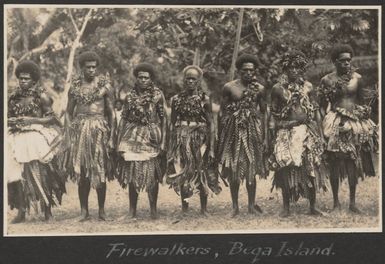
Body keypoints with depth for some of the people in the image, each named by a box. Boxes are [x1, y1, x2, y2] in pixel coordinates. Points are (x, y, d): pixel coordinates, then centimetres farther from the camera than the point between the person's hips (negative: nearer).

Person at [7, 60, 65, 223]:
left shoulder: (41, 96, -1)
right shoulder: (14, 97, 12)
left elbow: (51, 118, -3)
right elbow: (8, 117, 20)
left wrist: (31, 120, -13)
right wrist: (12, 122, -3)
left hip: (37, 140, -4)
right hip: (18, 141, 4)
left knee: (41, 175, -6)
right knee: (18, 176, -2)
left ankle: (47, 211, 4)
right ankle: (21, 212, 3)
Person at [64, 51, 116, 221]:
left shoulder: (104, 86, 0)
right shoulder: (75, 86, 6)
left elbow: (112, 113, 1)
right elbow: (69, 113, 9)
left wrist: (111, 137, -4)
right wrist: (69, 136, 1)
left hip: (99, 130, -2)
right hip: (80, 129, 2)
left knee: (100, 171, 1)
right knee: (81, 172, 3)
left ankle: (101, 210, 10)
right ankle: (84, 210, 9)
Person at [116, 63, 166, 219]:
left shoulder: (158, 95, 2)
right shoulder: (130, 96, 7)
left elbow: (163, 119, 2)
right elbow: (123, 119, 8)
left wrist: (163, 141, -5)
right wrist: (119, 142, 3)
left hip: (152, 138, -1)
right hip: (133, 137, 1)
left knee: (152, 175, -3)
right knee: (132, 173, 0)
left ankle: (153, 209, 8)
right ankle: (132, 210, 9)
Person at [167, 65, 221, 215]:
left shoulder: (204, 100, -1)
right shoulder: (176, 99, 4)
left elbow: (210, 124, -2)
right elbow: (173, 124, 8)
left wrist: (211, 147, -8)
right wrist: (171, 146, 5)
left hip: (200, 140, -2)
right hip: (182, 141, 2)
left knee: (202, 174, 1)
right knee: (182, 175, 5)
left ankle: (203, 209, 12)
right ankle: (184, 208, 17)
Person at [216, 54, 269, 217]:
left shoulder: (259, 89, 2)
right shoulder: (229, 87, -1)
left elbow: (264, 113, 4)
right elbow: (224, 112, 2)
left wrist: (265, 137, -2)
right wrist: (220, 136, -2)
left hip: (252, 130, 0)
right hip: (233, 130, 0)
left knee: (251, 170, 2)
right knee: (233, 170, 3)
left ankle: (252, 205, 12)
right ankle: (235, 207, 13)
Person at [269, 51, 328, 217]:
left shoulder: (308, 87, 5)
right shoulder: (278, 89, 1)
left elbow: (316, 112, 7)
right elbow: (273, 114, 7)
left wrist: (320, 134, 4)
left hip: (307, 131, 1)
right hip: (286, 132, -1)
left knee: (311, 169, 3)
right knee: (286, 169, -3)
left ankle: (313, 206, 13)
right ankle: (286, 208, 8)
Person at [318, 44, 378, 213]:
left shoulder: (357, 78, 5)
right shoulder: (327, 80, 0)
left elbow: (361, 102, 12)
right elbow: (322, 106, 3)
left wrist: (364, 115, 2)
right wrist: (324, 122, -6)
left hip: (355, 123, 2)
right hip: (335, 123, -2)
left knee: (354, 163, 2)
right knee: (335, 164, 0)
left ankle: (352, 202, 10)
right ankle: (336, 201, 12)